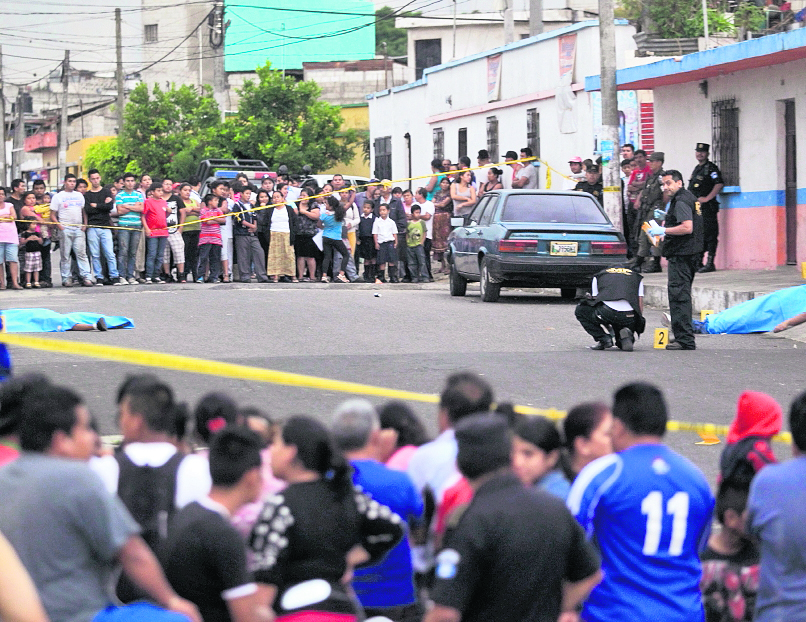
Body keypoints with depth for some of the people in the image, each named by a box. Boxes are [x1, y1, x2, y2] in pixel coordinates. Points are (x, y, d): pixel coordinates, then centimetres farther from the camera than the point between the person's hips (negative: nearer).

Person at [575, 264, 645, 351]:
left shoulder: (598, 276, 29)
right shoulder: (637, 278, 30)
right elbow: (640, 305, 20)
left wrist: (609, 327, 35)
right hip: (629, 316, 2)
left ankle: (604, 339, 10)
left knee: (580, 310, 28)